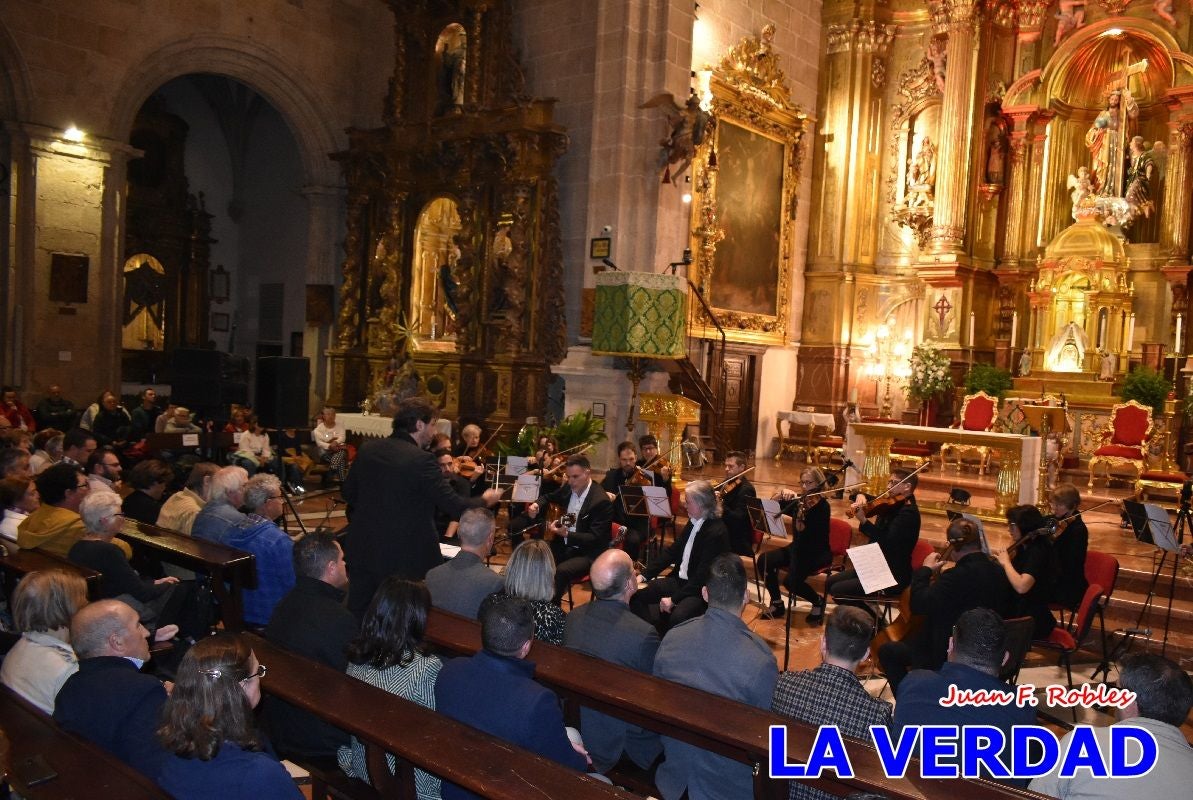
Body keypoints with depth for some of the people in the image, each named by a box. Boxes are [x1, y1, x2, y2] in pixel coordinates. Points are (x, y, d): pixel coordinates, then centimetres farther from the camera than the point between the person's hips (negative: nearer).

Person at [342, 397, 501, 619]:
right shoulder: (421, 460, -19)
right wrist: (485, 500, 0)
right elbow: (455, 505, -18)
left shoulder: (368, 449, 0)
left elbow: (349, 492, 11)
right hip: (405, 558, -6)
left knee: (357, 615, 16)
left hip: (362, 551, 6)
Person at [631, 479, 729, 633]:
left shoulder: (716, 532, -21)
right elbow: (672, 551, 10)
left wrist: (674, 599, -22)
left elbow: (702, 576, -22)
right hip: (680, 580, 9)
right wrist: (645, 575, 0)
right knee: (635, 594, -4)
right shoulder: (692, 523, 5)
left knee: (678, 616, -36)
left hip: (701, 590, -9)